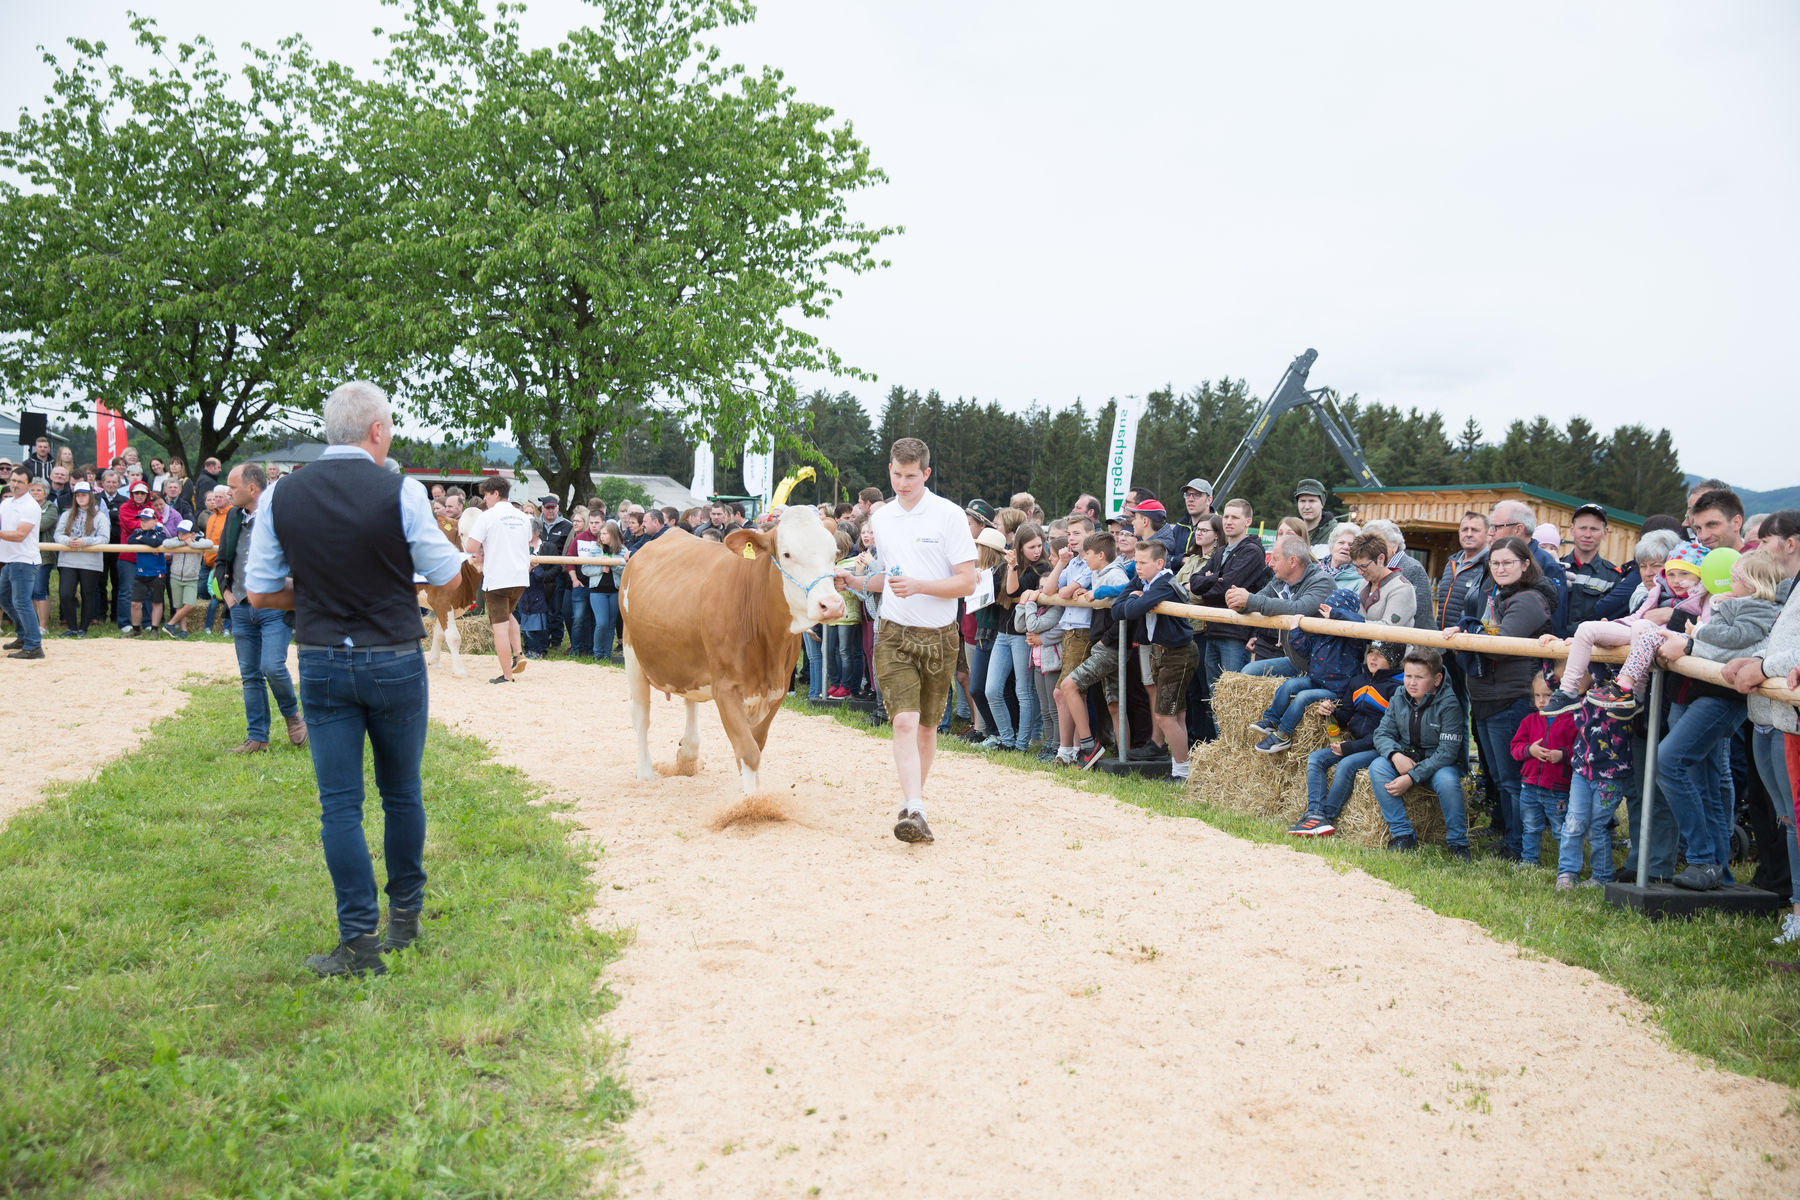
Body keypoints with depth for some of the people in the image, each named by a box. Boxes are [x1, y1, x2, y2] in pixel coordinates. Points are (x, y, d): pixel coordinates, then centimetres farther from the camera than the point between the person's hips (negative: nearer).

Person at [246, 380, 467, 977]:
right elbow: (447, 575, -4)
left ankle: (359, 942, 5)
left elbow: (260, 594, 2)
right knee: (402, 794, 15)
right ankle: (405, 916, 29)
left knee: (339, 804, 5)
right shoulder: (402, 492, -12)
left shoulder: (280, 497, -2)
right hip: (396, 662, -1)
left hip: (322, 664, 1)